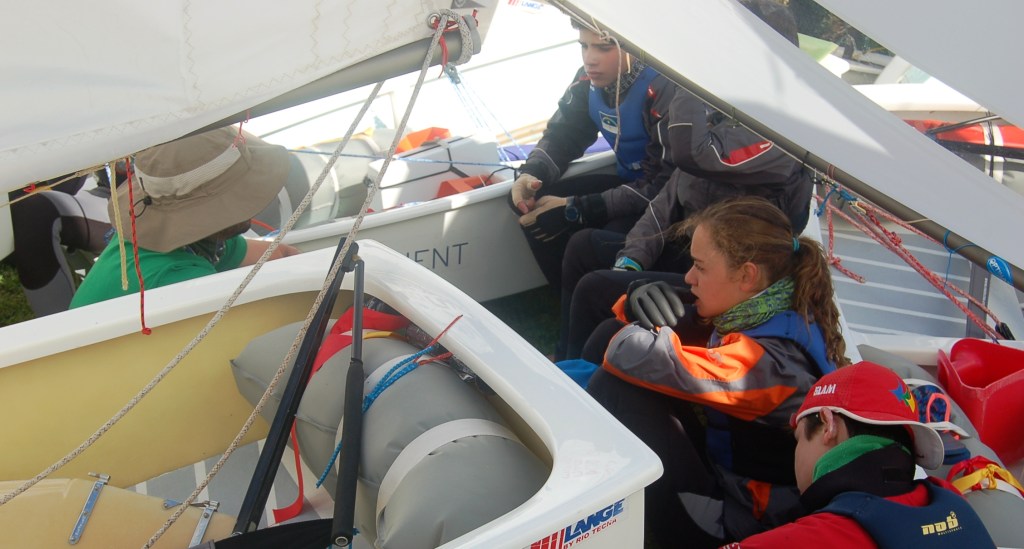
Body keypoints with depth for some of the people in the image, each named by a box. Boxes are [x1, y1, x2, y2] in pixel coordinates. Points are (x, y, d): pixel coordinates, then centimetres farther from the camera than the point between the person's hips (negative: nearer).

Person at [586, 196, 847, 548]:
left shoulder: (770, 359, -31)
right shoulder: (753, 312, -4)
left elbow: (636, 356, -44)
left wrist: (648, 323, -19)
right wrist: (644, 298, -18)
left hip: (720, 521, -9)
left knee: (614, 386, -25)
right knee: (611, 332, 2)